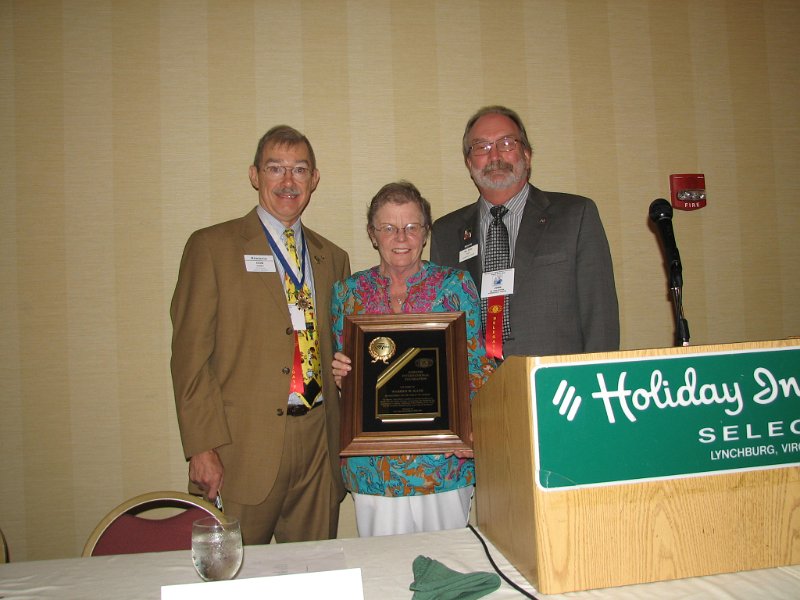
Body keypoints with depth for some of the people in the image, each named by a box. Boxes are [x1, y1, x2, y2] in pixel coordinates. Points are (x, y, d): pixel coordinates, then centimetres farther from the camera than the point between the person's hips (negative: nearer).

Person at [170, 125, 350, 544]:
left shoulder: (332, 258, 14)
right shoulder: (212, 246, -1)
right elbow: (190, 354, -6)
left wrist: (344, 442, 9)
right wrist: (203, 449, -12)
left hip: (319, 446, 4)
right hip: (243, 448, -4)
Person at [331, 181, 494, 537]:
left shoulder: (455, 285, -1)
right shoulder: (349, 292, 4)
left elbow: (480, 367, -1)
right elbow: (342, 375, 12)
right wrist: (340, 372, -10)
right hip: (372, 464, 1)